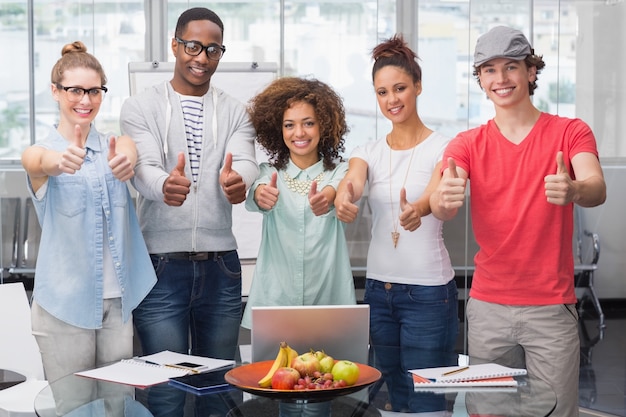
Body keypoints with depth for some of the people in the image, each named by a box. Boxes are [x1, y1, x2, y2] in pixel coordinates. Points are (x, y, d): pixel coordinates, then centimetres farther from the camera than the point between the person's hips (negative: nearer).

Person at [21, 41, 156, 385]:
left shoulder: (116, 145, 6)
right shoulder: (40, 153, -1)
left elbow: (129, 152, -18)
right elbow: (40, 161, -26)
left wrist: (124, 162, -43)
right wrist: (61, 161, -51)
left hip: (119, 296, 2)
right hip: (66, 300, -2)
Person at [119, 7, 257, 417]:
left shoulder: (236, 112, 9)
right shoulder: (141, 107, 3)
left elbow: (245, 162, -8)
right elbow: (144, 167, -13)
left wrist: (238, 181, -34)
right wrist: (164, 185, -37)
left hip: (221, 264, 2)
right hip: (162, 262, -2)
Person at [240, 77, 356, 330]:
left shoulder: (338, 170, 2)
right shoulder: (269, 172, 5)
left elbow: (339, 189, -22)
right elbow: (253, 197, -18)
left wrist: (326, 198, -46)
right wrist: (261, 195, -42)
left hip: (328, 299, 0)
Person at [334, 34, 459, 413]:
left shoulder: (443, 147, -6)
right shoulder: (368, 152, 6)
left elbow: (438, 195, -26)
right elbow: (352, 183, -16)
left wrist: (417, 209, -50)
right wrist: (342, 199, -41)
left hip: (428, 291, -5)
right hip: (378, 288, 5)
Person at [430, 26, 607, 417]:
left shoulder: (570, 132, -1)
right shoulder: (468, 143, 3)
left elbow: (597, 189, -19)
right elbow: (443, 208, -14)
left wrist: (573, 190, -43)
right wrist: (444, 199, -38)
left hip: (552, 307, -1)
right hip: (488, 306, 2)